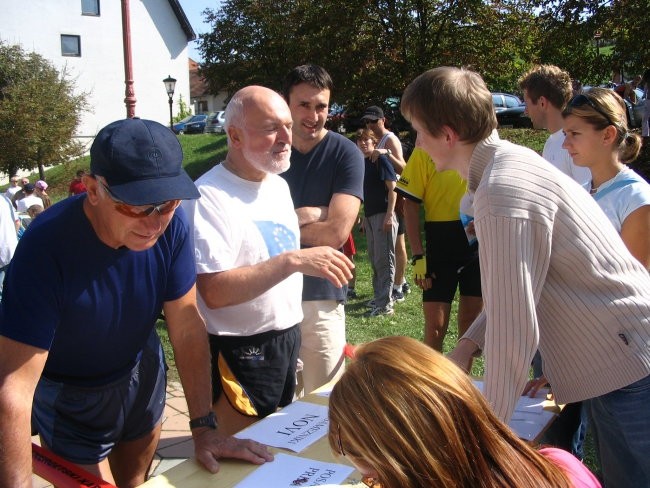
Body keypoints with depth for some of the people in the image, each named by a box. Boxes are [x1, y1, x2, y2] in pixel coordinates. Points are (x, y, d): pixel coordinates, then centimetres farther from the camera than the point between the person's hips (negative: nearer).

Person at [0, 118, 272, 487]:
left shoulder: (172, 225, -22)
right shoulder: (47, 245, -34)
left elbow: (187, 327, -15)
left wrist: (204, 427, -16)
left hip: (140, 373, 4)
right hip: (69, 397, -4)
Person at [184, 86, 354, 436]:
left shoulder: (279, 185, 9)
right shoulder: (211, 195, -20)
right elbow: (213, 292, -28)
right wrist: (293, 260, -32)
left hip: (288, 339, 8)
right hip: (241, 353, -8)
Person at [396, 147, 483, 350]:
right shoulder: (425, 151, -3)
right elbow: (411, 204, -6)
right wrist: (418, 256, -11)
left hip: (479, 243, 3)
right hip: (440, 247, -3)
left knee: (470, 319, 11)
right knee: (435, 324, -2)